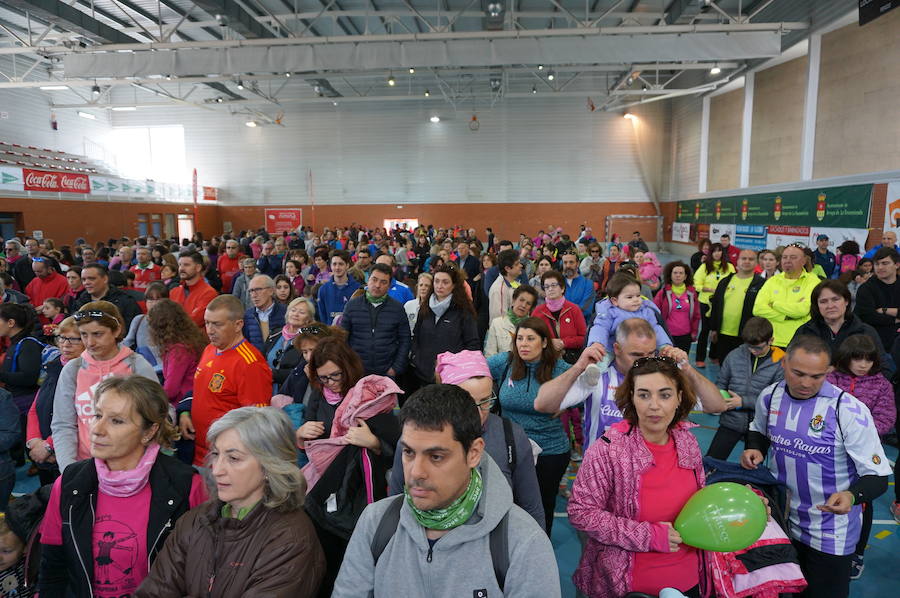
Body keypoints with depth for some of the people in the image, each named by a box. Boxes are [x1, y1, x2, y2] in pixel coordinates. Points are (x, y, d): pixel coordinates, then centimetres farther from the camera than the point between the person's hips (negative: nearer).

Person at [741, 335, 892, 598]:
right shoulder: (770, 396, -8)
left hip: (830, 533, -4)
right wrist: (754, 449, -8)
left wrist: (851, 496, -37)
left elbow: (877, 476, -18)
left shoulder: (850, 410, -23)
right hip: (779, 519, 4)